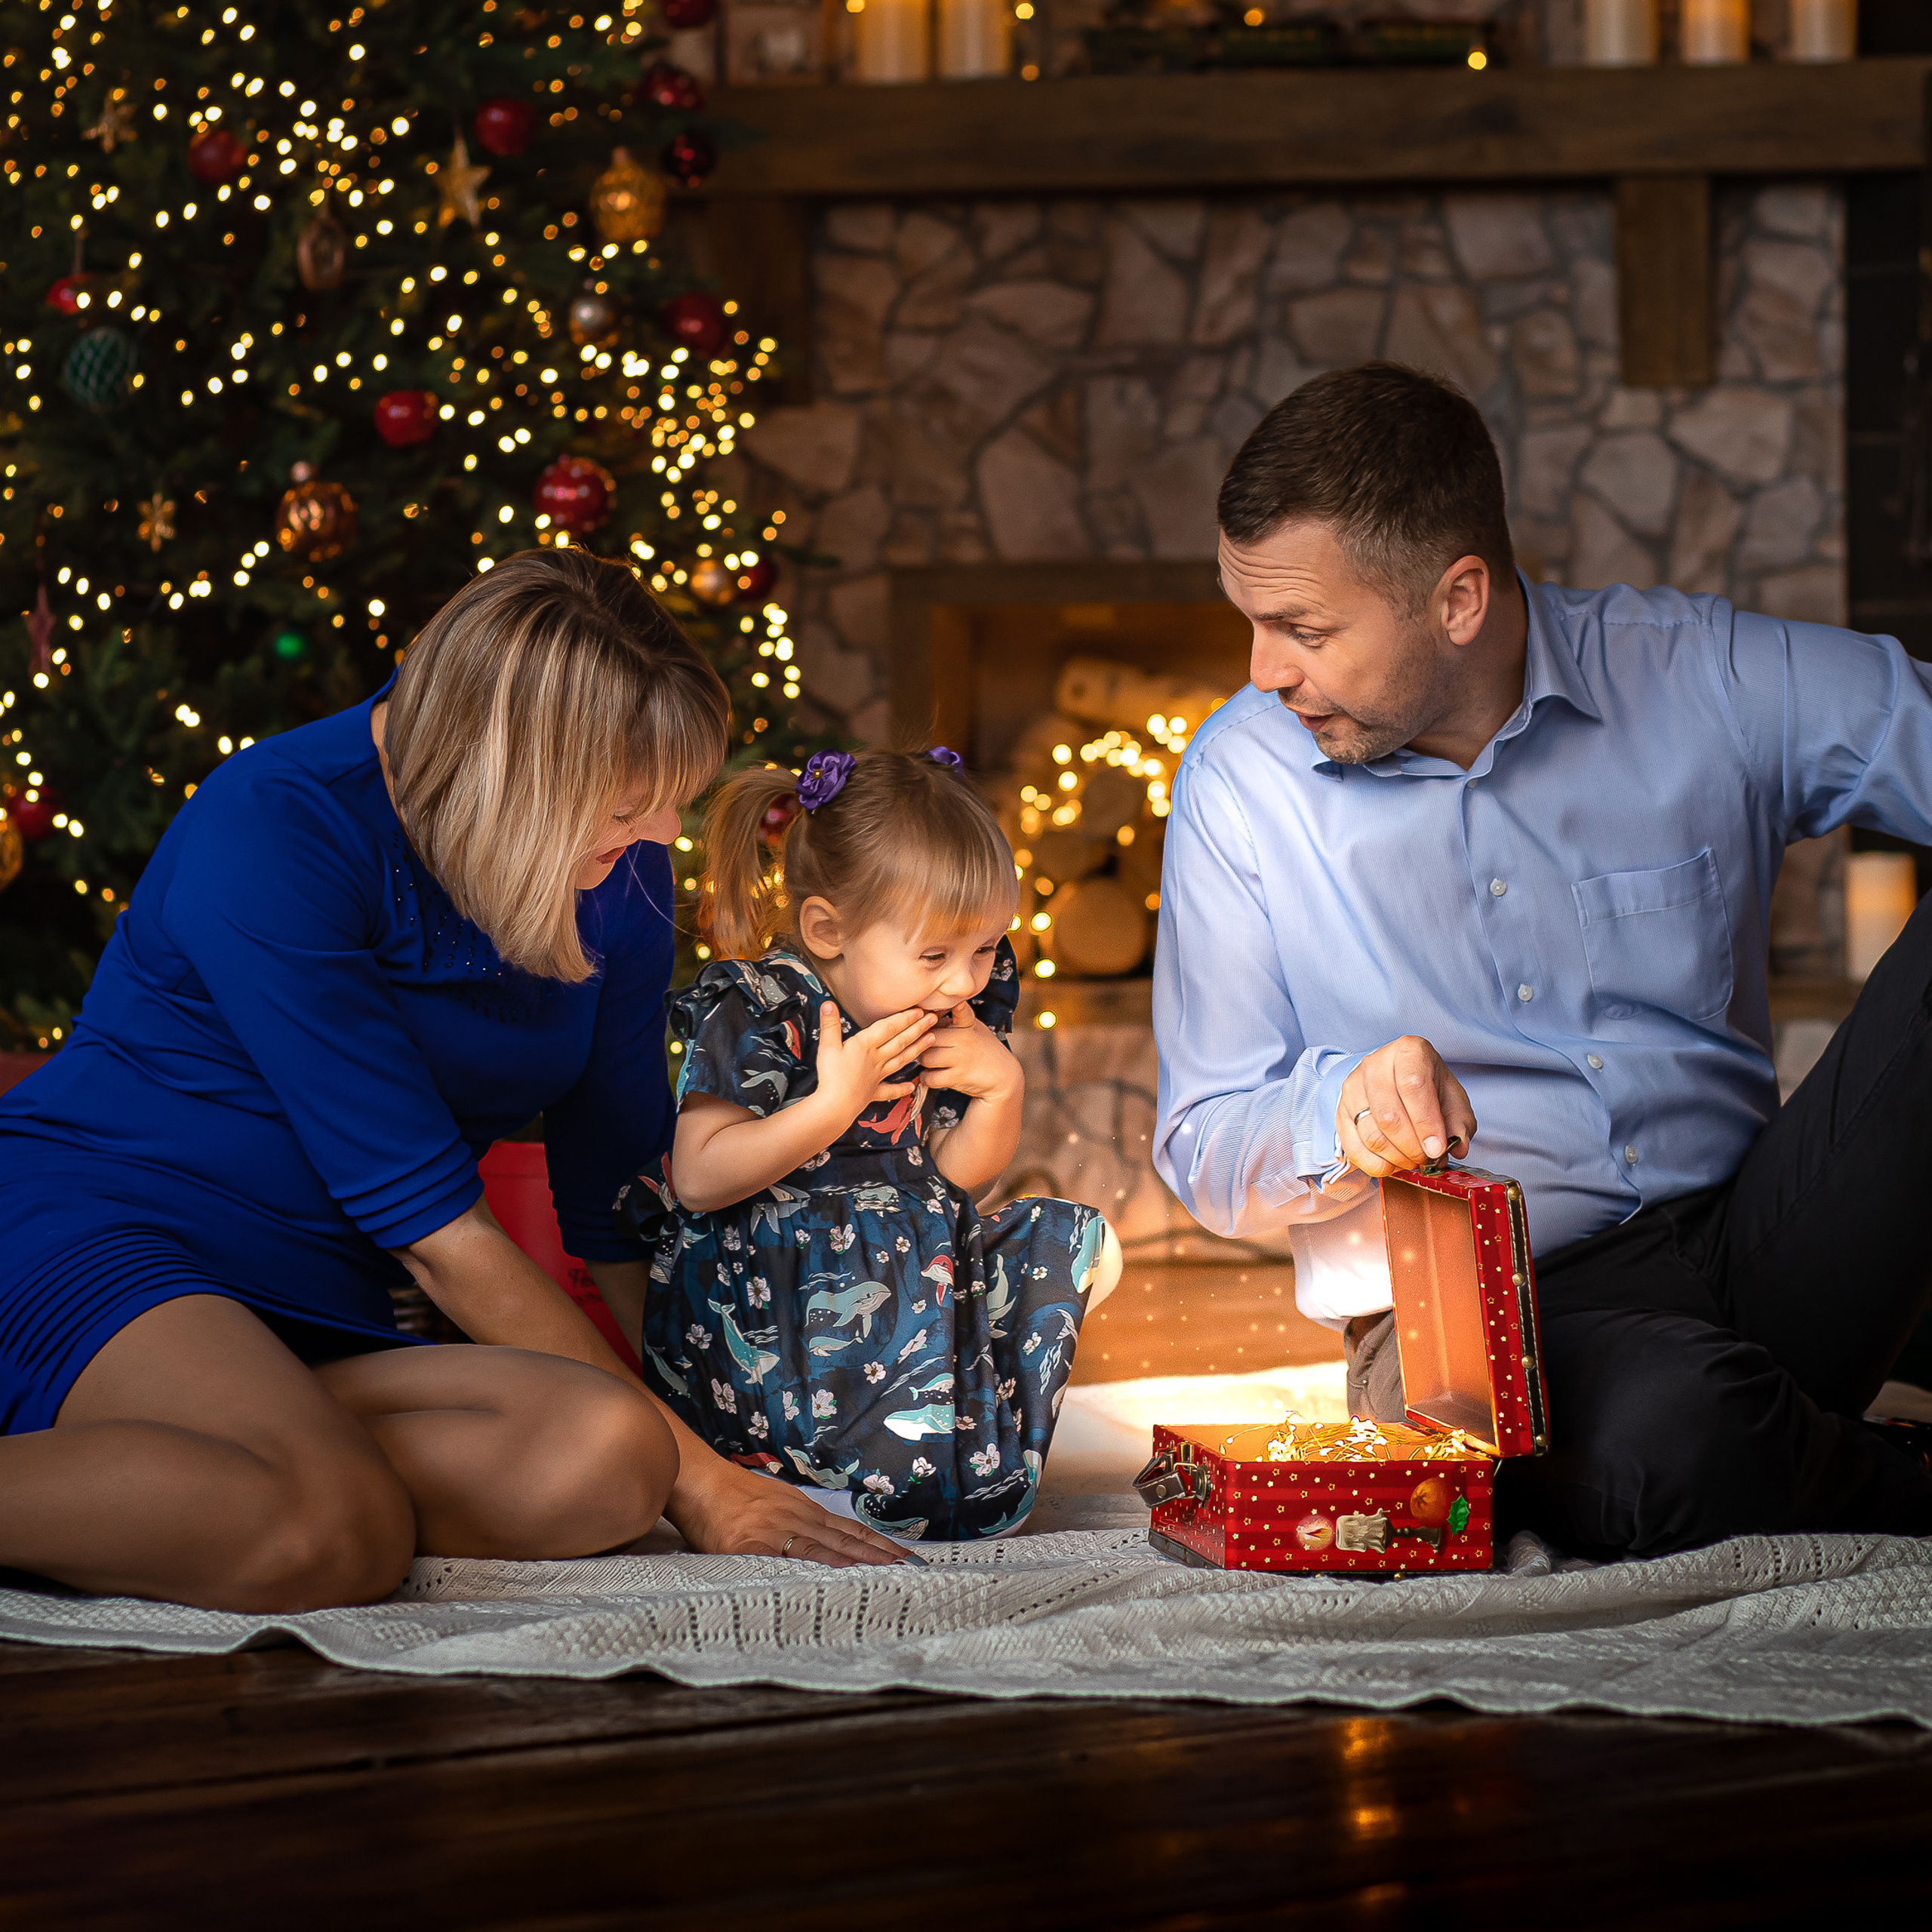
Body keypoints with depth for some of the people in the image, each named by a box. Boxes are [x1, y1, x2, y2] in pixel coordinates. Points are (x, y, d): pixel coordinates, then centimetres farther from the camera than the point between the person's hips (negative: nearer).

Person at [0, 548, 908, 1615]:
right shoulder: (270, 834, -19)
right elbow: (431, 1221, -20)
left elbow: (614, 1194, 12)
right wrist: (696, 1477, -16)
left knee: (599, 1463, -27)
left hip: (318, 1321, 8)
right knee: (334, 1535, -39)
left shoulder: (620, 870, 1)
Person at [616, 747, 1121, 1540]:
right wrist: (836, 1102, -23)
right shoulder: (753, 1011, -13)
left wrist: (1001, 1090, -6)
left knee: (1081, 1247, 0)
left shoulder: (958, 1016, 6)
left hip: (907, 1273, 8)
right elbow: (699, 1178, -19)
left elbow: (955, 1181, 13)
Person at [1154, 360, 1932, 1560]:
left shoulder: (1710, 683, 1)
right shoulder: (1239, 782, 2)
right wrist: (1341, 1114, -19)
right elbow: (1207, 1150, 5)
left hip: (1755, 1244, 2)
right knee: (1669, 1423, -38)